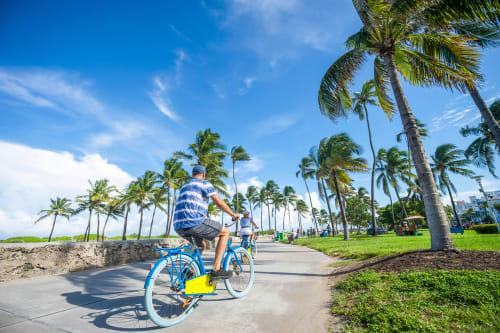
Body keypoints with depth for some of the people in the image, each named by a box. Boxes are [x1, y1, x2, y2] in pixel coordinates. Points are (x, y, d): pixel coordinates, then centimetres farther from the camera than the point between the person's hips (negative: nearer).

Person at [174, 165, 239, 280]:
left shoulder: (184, 187, 28)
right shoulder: (204, 183, 4)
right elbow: (219, 202, -3)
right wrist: (233, 214, 11)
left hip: (179, 227, 9)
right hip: (194, 222, -9)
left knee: (202, 244, 31)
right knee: (225, 232, 6)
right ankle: (216, 270, 0)